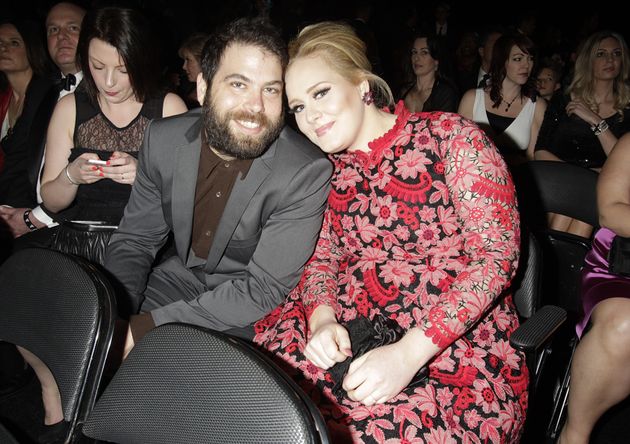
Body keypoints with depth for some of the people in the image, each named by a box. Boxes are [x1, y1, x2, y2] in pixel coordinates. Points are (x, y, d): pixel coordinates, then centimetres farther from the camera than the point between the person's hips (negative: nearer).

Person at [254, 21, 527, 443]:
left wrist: (409, 352, -21)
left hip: (457, 334, -4)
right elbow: (322, 257, 13)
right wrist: (321, 318, -12)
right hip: (352, 325, 5)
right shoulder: (330, 170, 12)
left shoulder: (452, 138, -6)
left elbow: (496, 253, -12)